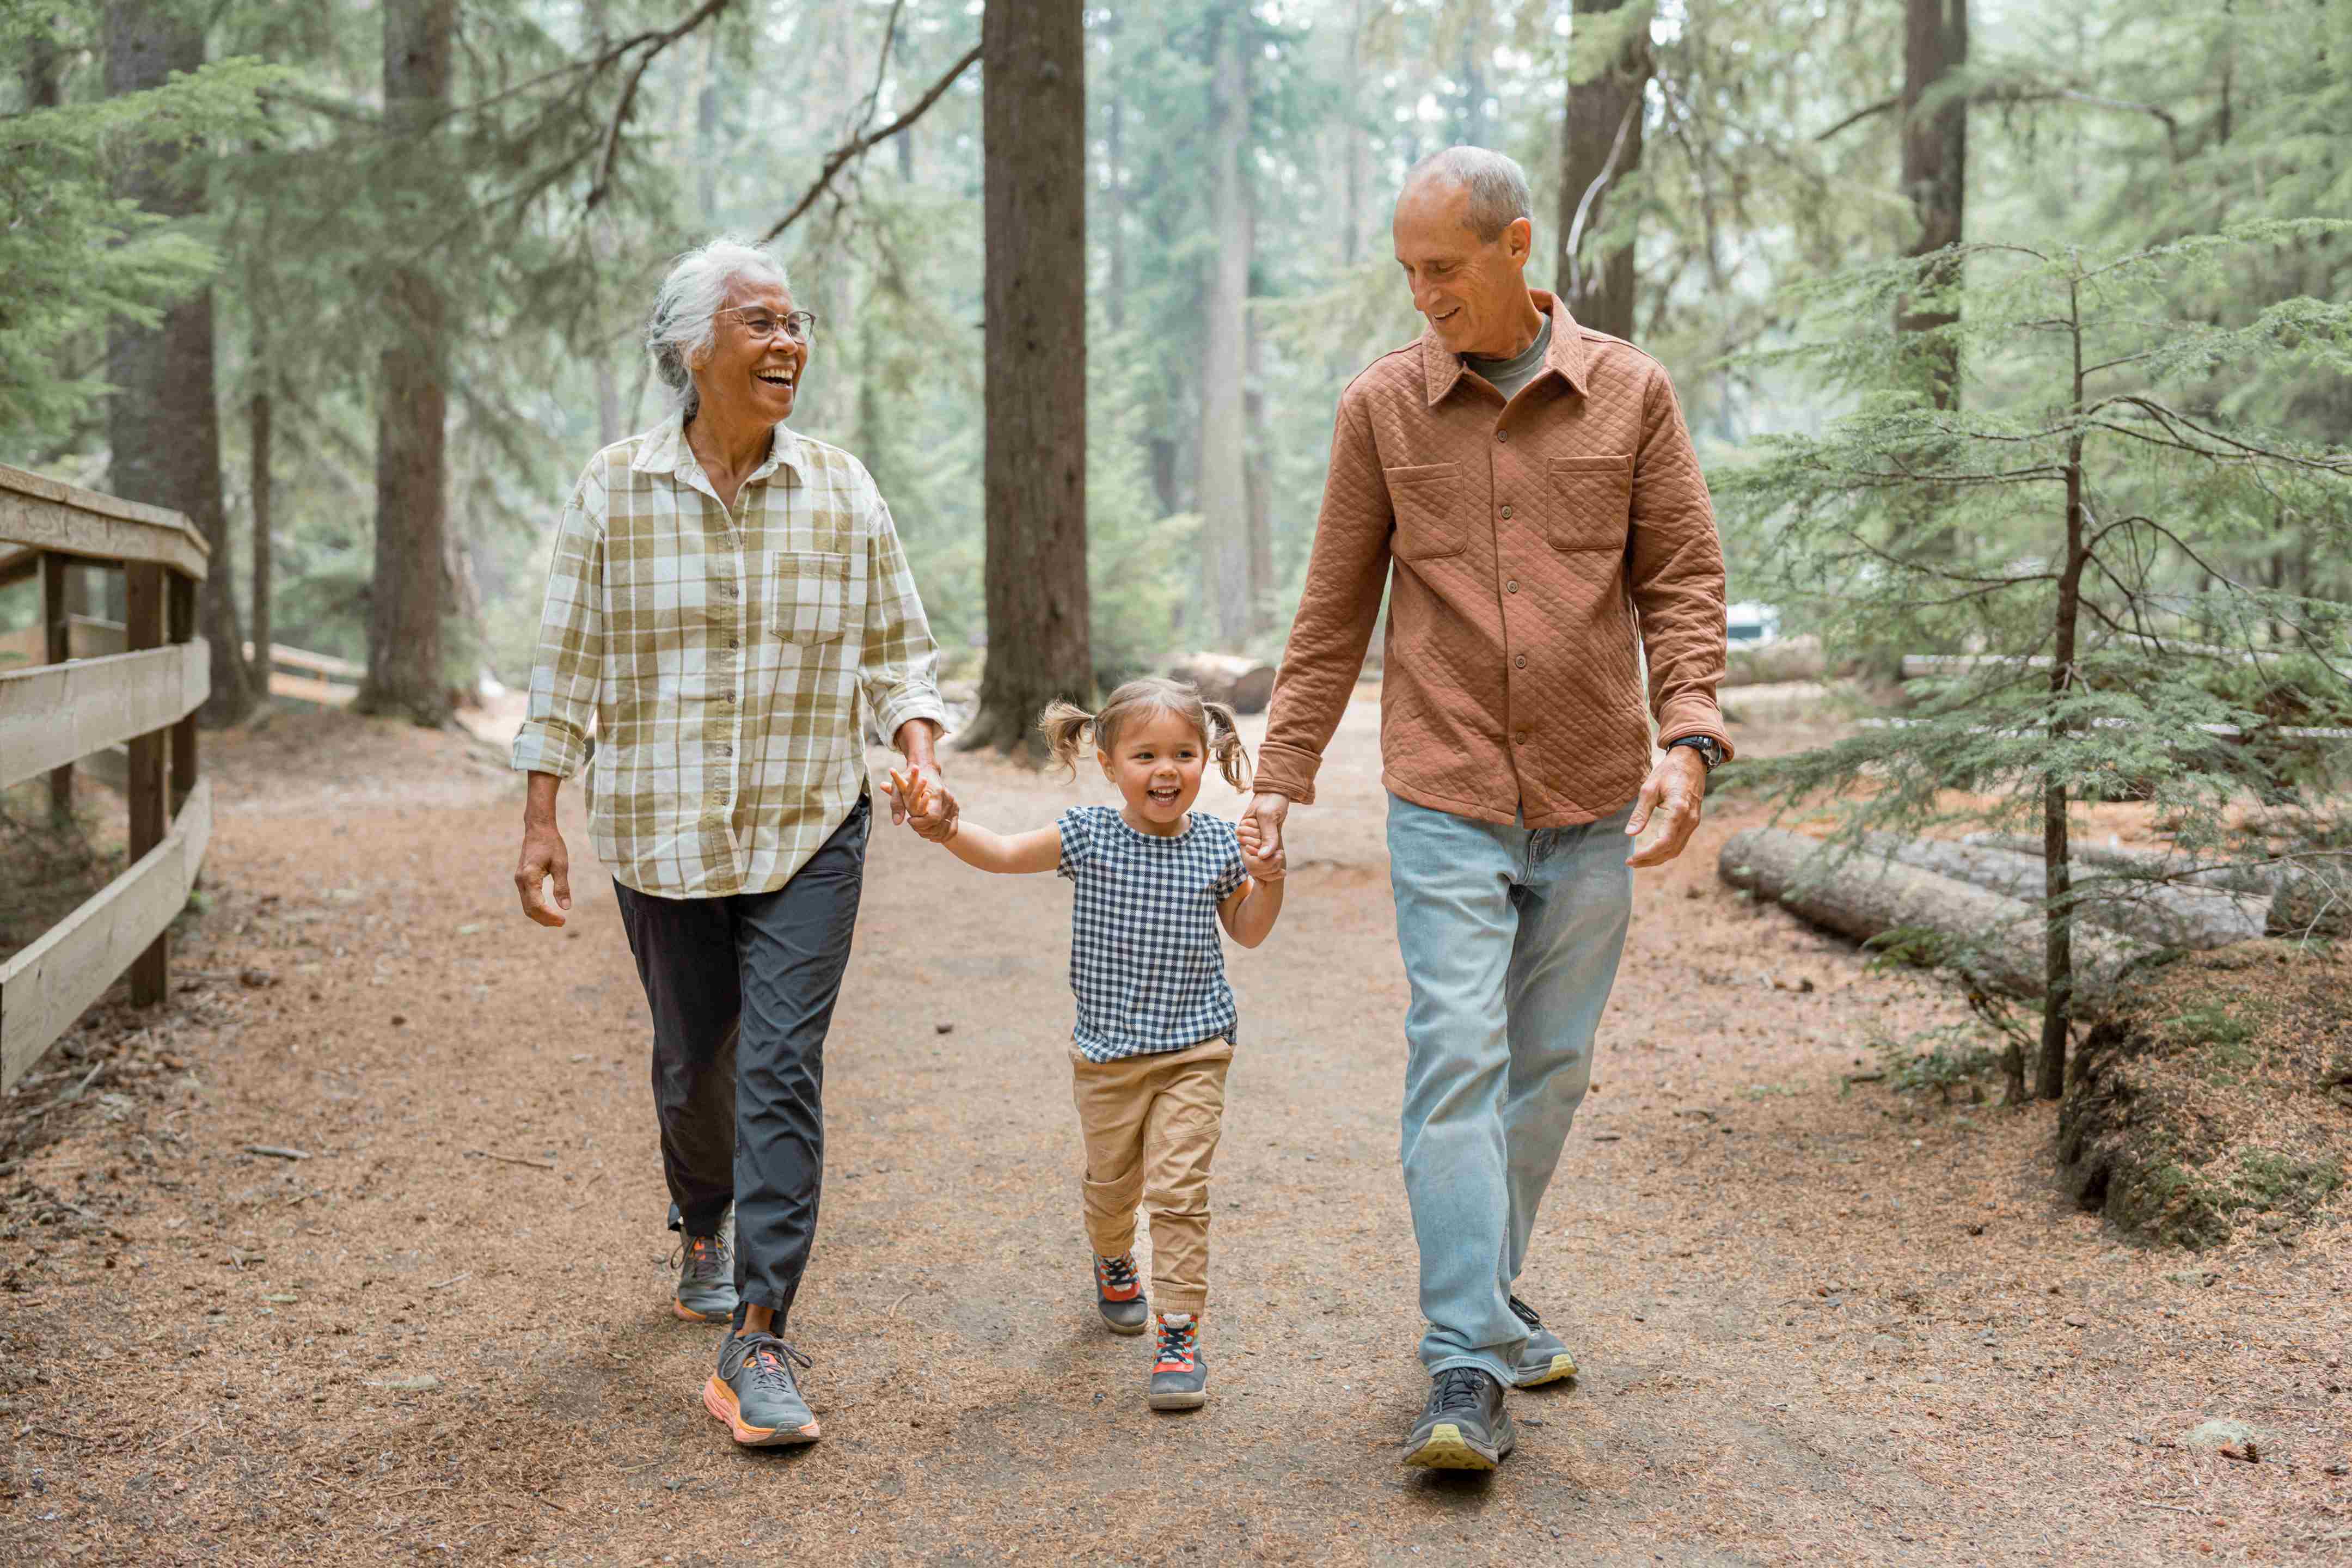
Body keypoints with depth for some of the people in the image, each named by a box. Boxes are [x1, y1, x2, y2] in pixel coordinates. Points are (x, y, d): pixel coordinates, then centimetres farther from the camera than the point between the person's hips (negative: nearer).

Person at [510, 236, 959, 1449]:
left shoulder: (841, 493, -1)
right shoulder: (613, 491, -3)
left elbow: (897, 653, 7)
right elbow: (567, 670, 1)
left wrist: (922, 757, -11)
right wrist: (540, 826, -3)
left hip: (809, 834, 0)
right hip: (660, 836, 1)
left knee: (781, 1071, -10)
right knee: (692, 1062, 14)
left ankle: (758, 1340, -8)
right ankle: (704, 1235, 44)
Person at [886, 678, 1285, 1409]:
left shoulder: (1219, 844, -2)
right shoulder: (1087, 836, -6)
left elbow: (1247, 933, 11)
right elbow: (1002, 854, -4)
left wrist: (1267, 879, -9)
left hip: (1194, 1051, -1)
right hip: (1107, 1053, 1)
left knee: (1180, 1189, -10)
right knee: (1111, 1181, 18)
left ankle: (1179, 1332, -4)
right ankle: (1114, 1265, 49)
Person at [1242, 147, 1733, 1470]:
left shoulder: (1630, 392, 2)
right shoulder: (1382, 406, 2)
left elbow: (1684, 578, 3)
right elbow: (1335, 609, 7)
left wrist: (1689, 735, -11)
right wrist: (1284, 772, 4)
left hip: (1593, 805, 2)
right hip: (1446, 802, -1)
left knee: (1551, 1067, 10)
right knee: (1458, 1063, -10)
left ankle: (1490, 1294, 29)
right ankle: (1470, 1371, -9)